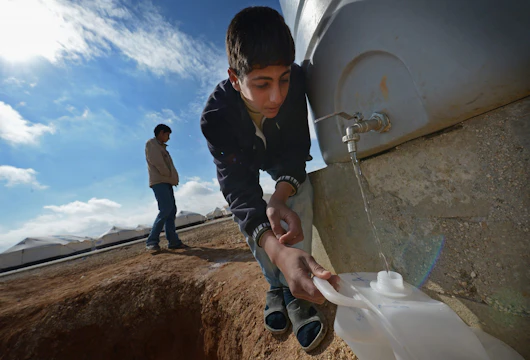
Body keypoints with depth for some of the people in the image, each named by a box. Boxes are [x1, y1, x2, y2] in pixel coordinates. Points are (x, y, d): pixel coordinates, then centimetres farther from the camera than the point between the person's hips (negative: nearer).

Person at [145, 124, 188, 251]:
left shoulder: (161, 147, 27)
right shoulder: (151, 143, 2)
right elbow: (157, 162, -12)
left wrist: (173, 178, 3)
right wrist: (170, 176, -5)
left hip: (166, 182, 9)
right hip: (159, 181, -9)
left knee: (171, 211, 2)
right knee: (166, 209, -20)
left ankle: (173, 241, 2)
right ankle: (152, 241, -15)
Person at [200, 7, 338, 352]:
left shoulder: (296, 80, -31)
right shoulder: (216, 116, -37)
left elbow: (296, 149, -27)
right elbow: (236, 185, -44)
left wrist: (281, 196, -48)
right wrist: (277, 250, -60)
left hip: (282, 158, 1)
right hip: (244, 162, 0)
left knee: (301, 196, -25)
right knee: (249, 215, -20)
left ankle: (296, 294, -14)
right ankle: (277, 286, 4)